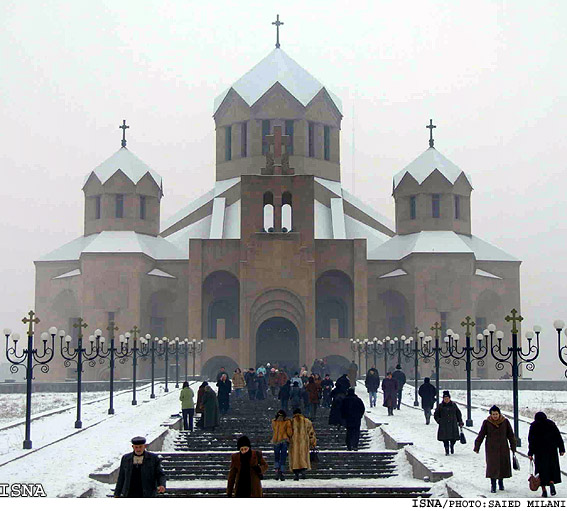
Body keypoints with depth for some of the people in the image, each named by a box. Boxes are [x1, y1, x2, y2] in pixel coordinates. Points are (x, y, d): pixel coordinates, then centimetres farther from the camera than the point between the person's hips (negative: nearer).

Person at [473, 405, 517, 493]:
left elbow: (511, 435, 8)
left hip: (503, 448, 2)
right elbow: (480, 436, 0)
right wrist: (477, 447, -2)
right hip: (491, 449, -2)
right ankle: (493, 485, -3)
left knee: (503, 465, 6)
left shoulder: (505, 422, -1)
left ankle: (501, 482, 28)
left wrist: (513, 446, 9)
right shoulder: (486, 423, -4)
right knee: (492, 466, -8)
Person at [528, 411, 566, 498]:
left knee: (541, 469, 3)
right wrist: (561, 449, 8)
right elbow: (558, 437, 5)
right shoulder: (551, 424, 6)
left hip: (539, 452, -1)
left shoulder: (534, 426, 0)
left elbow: (531, 441, -3)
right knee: (552, 468, 12)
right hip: (551, 450, 2)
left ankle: (544, 490, 0)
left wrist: (530, 453, -2)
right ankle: (551, 483, -14)